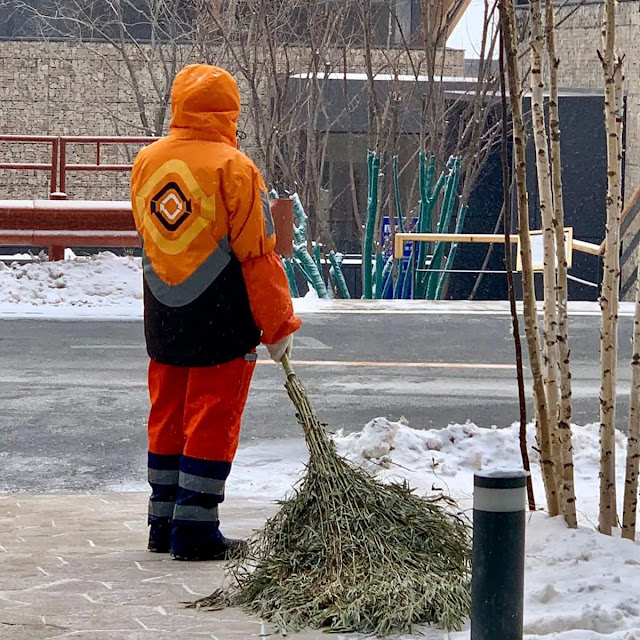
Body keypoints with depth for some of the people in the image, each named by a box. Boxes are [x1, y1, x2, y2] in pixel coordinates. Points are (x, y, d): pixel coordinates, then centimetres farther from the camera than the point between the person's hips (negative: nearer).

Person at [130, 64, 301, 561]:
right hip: (222, 323, -6)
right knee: (212, 421, 0)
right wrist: (279, 325, -7)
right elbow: (257, 255, -13)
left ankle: (164, 524, 20)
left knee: (168, 417, 14)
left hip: (163, 317, 6)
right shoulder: (233, 167, -14)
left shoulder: (147, 161, 5)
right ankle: (195, 529, 0)